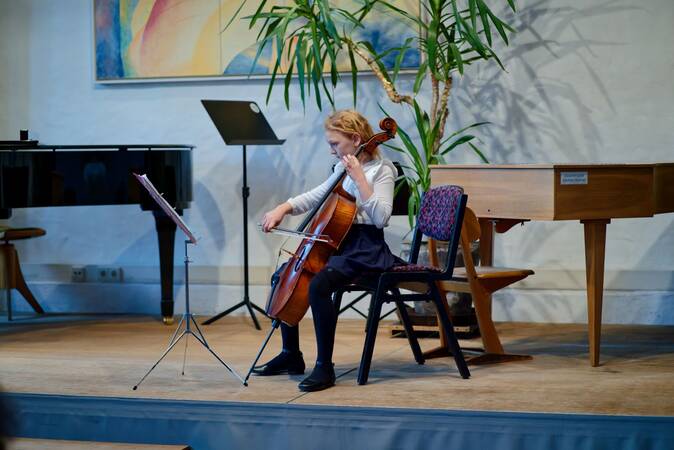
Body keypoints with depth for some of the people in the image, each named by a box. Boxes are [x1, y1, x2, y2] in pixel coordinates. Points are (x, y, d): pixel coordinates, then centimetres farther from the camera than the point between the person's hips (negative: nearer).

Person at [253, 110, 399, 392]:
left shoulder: (380, 170, -10)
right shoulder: (343, 168, 13)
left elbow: (381, 217, -23)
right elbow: (316, 196, 23)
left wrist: (359, 178, -24)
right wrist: (283, 208, 7)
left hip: (365, 251, -9)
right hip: (338, 244, 9)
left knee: (318, 284, -32)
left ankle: (324, 367, -24)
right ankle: (291, 355, 18)